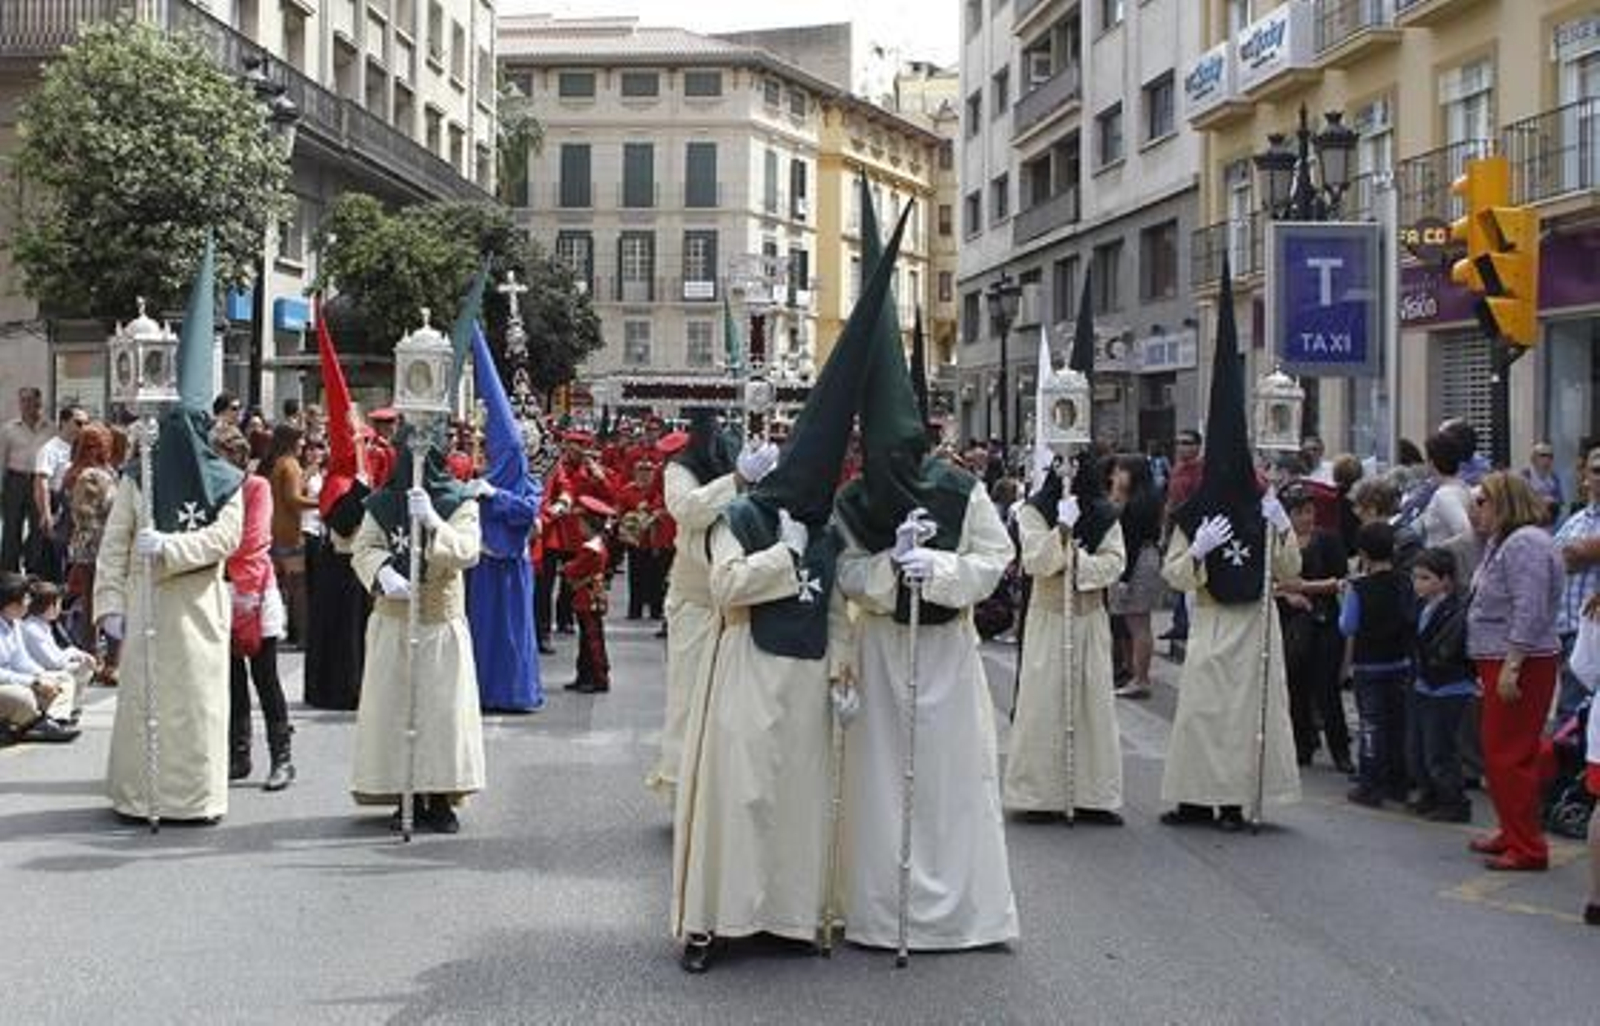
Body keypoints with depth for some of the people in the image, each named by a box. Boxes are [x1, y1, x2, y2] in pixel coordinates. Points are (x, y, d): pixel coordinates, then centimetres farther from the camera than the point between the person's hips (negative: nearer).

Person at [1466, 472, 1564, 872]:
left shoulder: (1526, 544, -17)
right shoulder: (1504, 542, 18)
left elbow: (1529, 612, -24)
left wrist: (1511, 667, -26)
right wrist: (1491, 668, 23)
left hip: (1520, 665, -11)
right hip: (1500, 662, 11)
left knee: (1511, 755, -8)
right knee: (1498, 753, 16)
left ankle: (1527, 848, -4)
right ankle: (1513, 833, 26)